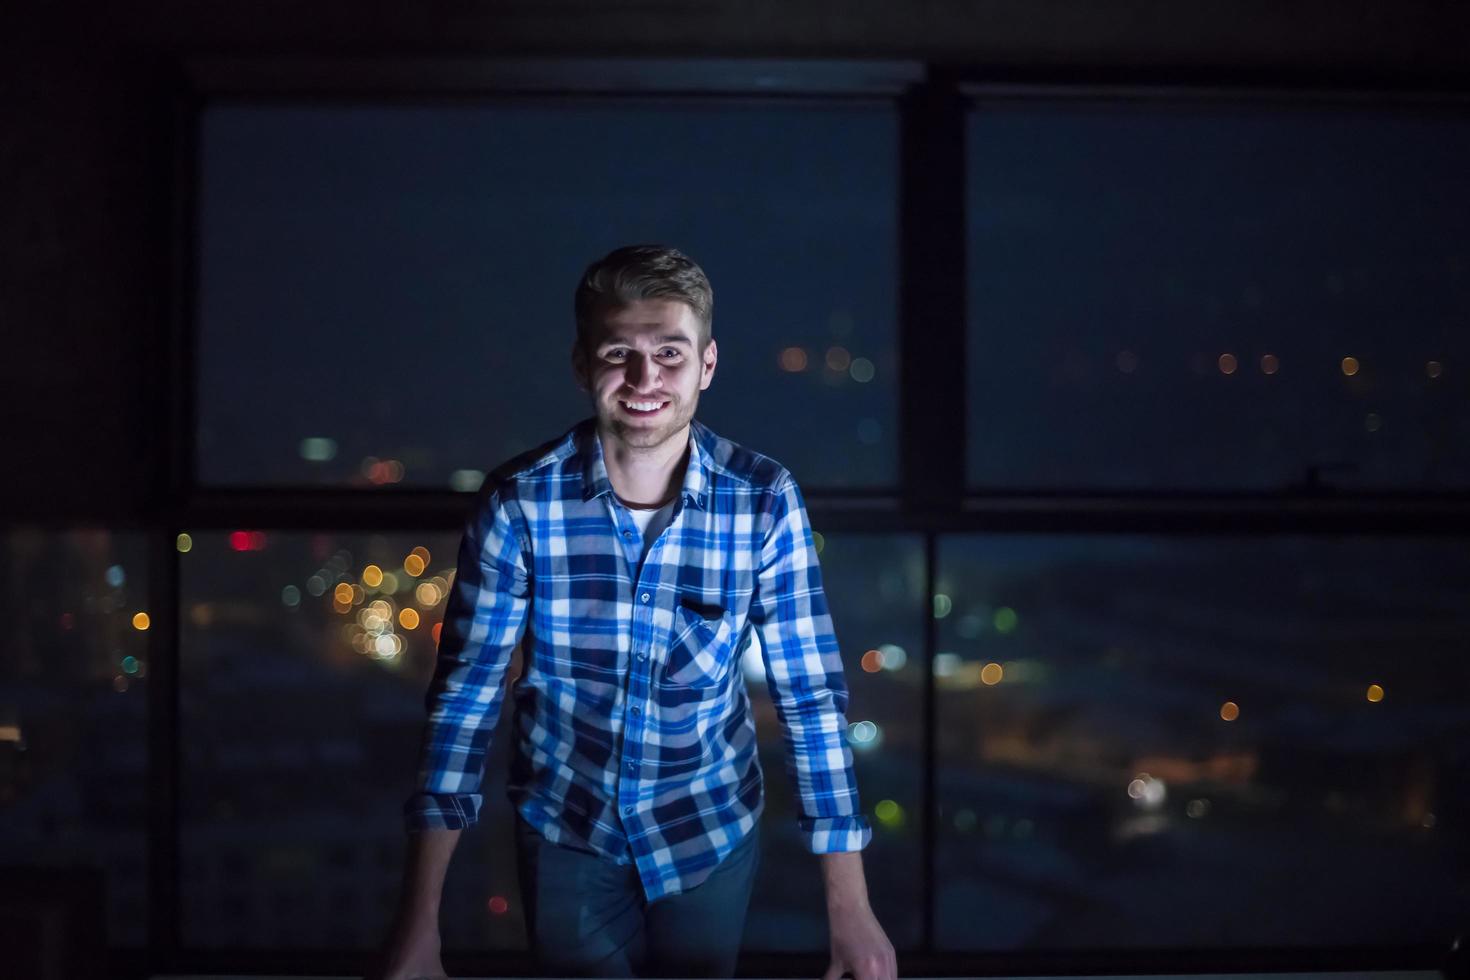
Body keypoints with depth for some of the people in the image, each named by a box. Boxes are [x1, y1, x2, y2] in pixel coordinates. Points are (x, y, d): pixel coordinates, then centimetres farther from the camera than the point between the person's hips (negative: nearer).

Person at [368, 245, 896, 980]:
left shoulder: (765, 501, -18)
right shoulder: (519, 502, -19)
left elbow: (810, 695, -14)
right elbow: (464, 694, -16)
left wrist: (850, 910, -16)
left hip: (711, 823, 1)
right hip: (567, 823, -1)